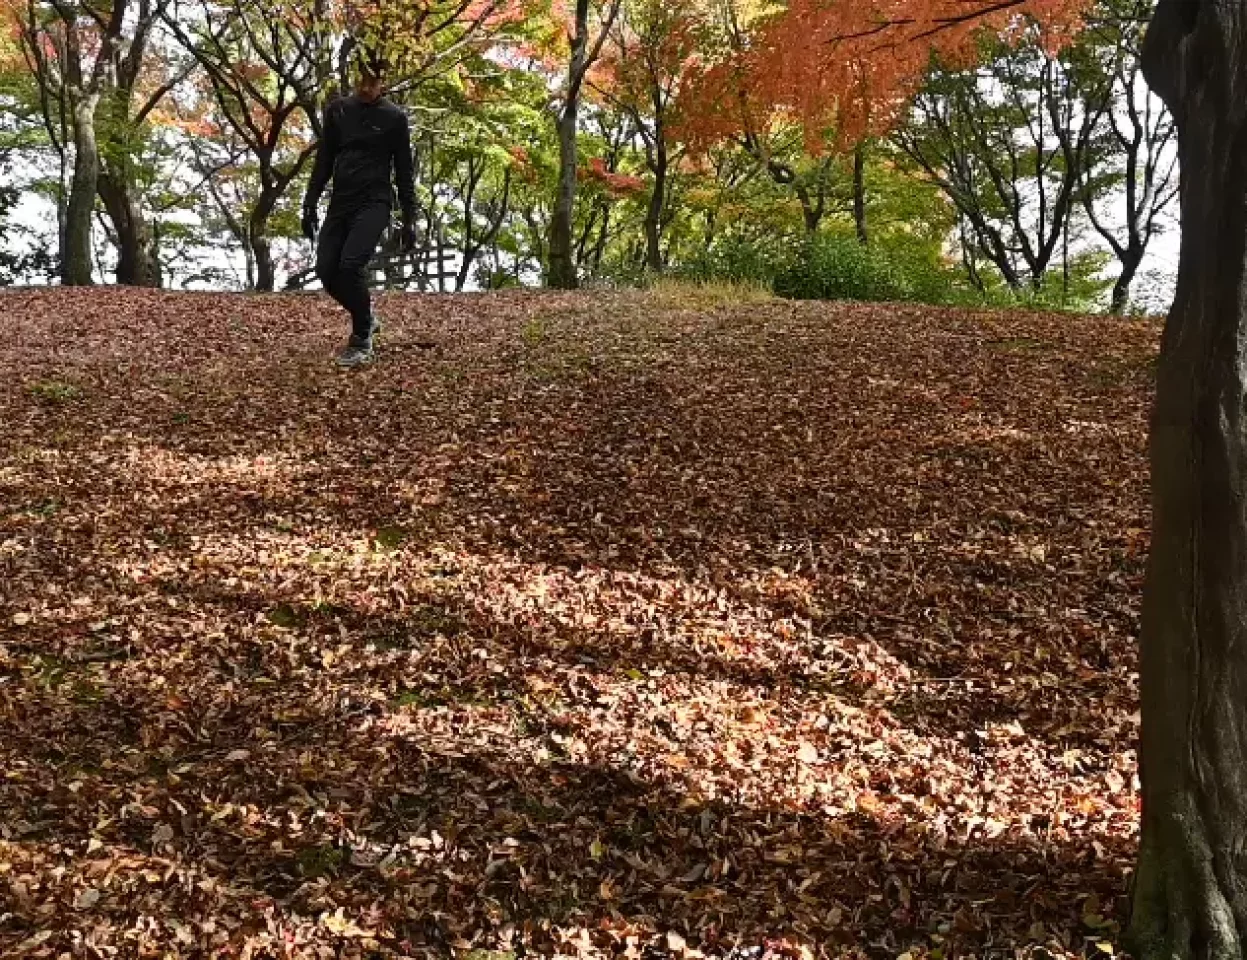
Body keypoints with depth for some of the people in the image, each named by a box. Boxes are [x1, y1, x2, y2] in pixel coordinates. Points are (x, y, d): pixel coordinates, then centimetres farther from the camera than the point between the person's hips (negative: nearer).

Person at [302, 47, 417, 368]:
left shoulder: (395, 118, -1)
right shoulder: (337, 110, 9)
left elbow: (404, 172, 1)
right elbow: (323, 161, 12)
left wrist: (409, 220, -1)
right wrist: (310, 203, 6)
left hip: (374, 203, -5)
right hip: (340, 202, 5)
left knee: (351, 265, -22)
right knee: (327, 270, -2)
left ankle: (361, 341, -5)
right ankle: (366, 319, 24)